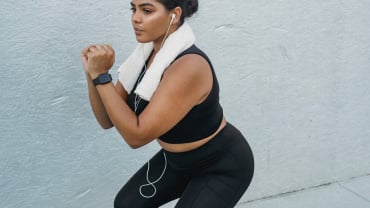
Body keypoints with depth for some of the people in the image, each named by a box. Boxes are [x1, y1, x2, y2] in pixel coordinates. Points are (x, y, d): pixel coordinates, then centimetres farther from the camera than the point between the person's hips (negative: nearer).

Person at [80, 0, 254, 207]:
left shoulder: (189, 66, -35)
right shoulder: (146, 54, -8)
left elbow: (136, 135, -34)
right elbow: (107, 120, -6)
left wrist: (101, 75, -32)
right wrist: (92, 73, -21)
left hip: (222, 166, -8)